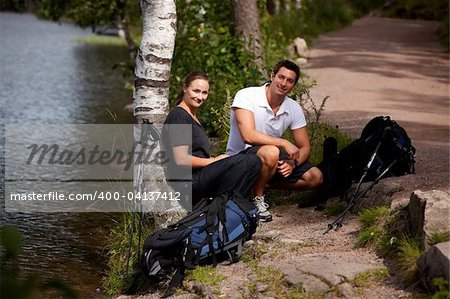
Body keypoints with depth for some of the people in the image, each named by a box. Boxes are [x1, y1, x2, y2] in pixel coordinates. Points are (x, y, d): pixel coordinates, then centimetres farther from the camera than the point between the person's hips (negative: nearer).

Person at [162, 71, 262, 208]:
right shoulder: (179, 116, -10)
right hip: (186, 180, -10)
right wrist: (214, 161, -9)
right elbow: (181, 159, -18)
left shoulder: (193, 117, 21)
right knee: (250, 161, -21)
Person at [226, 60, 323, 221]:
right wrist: (284, 143, -28)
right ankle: (256, 199, -15)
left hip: (273, 160, 7)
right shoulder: (246, 96, -19)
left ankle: (265, 183, 7)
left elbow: (304, 147, 2)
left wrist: (293, 163, -20)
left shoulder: (294, 108, -2)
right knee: (271, 152, -38)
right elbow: (248, 136, -31)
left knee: (315, 177, -8)